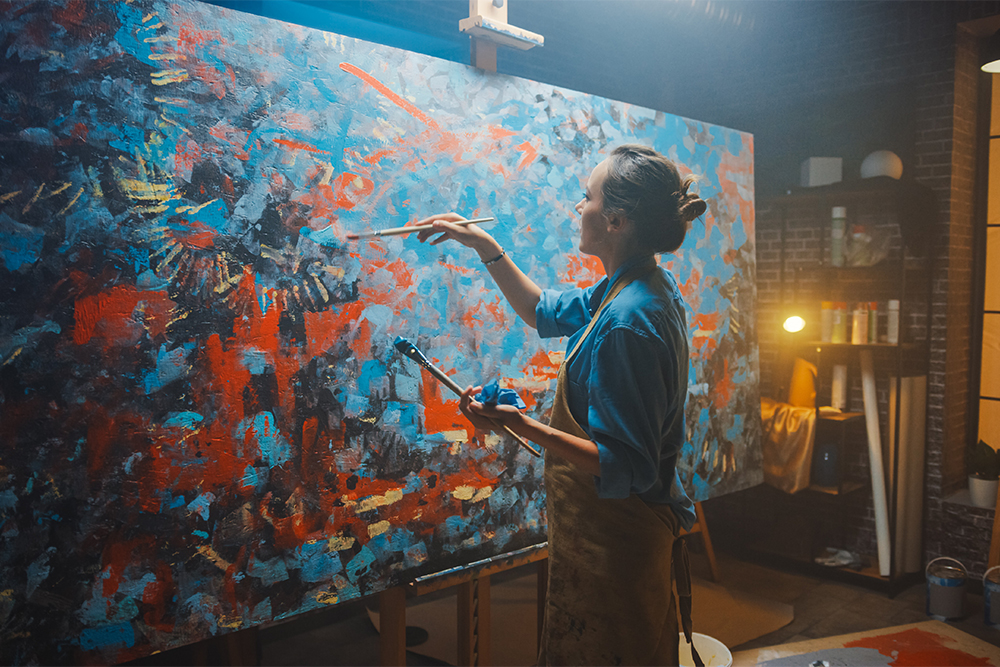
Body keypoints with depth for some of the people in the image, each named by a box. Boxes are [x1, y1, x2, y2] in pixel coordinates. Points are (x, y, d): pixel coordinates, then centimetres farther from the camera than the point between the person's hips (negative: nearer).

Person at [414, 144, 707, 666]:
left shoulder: (626, 323, -29)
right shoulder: (640, 288, 2)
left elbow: (625, 467, -28)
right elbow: (546, 312, 18)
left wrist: (523, 427, -33)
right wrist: (486, 247, 13)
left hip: (612, 547, -9)